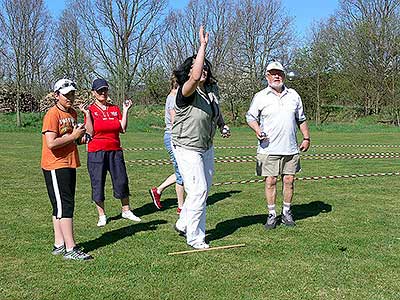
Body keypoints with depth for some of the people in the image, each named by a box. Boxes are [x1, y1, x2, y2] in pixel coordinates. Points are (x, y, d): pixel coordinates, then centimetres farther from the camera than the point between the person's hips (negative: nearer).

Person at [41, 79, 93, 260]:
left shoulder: (72, 113, 14)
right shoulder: (52, 114, -13)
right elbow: (51, 143, -23)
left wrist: (80, 138, 5)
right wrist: (73, 136, -15)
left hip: (69, 165, 9)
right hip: (55, 166, -9)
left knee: (61, 207, 13)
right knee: (65, 206, -9)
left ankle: (59, 245, 20)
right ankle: (70, 249, -6)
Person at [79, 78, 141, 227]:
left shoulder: (115, 109, 10)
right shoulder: (90, 109, -1)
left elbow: (123, 129, 2)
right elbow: (90, 132, -9)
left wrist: (125, 110, 1)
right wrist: (87, 114, -15)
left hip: (115, 151, 3)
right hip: (96, 152, -3)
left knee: (122, 180, 4)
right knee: (97, 183, 2)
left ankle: (126, 211, 19)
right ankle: (102, 215, 14)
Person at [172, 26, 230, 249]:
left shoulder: (212, 90, 1)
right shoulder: (186, 92, -23)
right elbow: (196, 78, -46)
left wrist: (222, 124, 10)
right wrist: (203, 45, -42)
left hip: (207, 147, 8)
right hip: (187, 148, -8)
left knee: (204, 189, 16)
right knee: (198, 190, -9)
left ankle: (184, 224, 34)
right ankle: (194, 238, 6)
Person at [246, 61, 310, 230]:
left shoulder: (293, 95, 11)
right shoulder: (260, 97, 1)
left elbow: (301, 119, 18)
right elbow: (250, 116, 7)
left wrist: (306, 138, 13)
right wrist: (257, 130, -12)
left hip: (290, 148, 3)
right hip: (268, 149, -3)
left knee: (289, 180, 6)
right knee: (270, 181, -1)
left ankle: (286, 213, 20)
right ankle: (272, 215, 10)